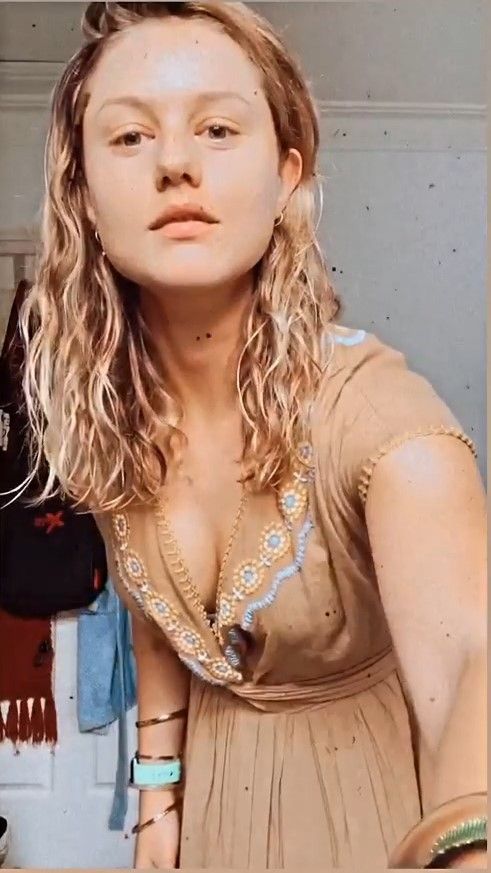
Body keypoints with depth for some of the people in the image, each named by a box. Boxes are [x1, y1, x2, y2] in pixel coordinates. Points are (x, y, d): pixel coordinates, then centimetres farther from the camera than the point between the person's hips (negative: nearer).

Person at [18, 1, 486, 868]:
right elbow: (157, 623, 2)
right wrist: (157, 797, 4)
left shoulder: (372, 408, -31)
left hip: (372, 781, -3)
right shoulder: (103, 413, -15)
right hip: (215, 778, 4)